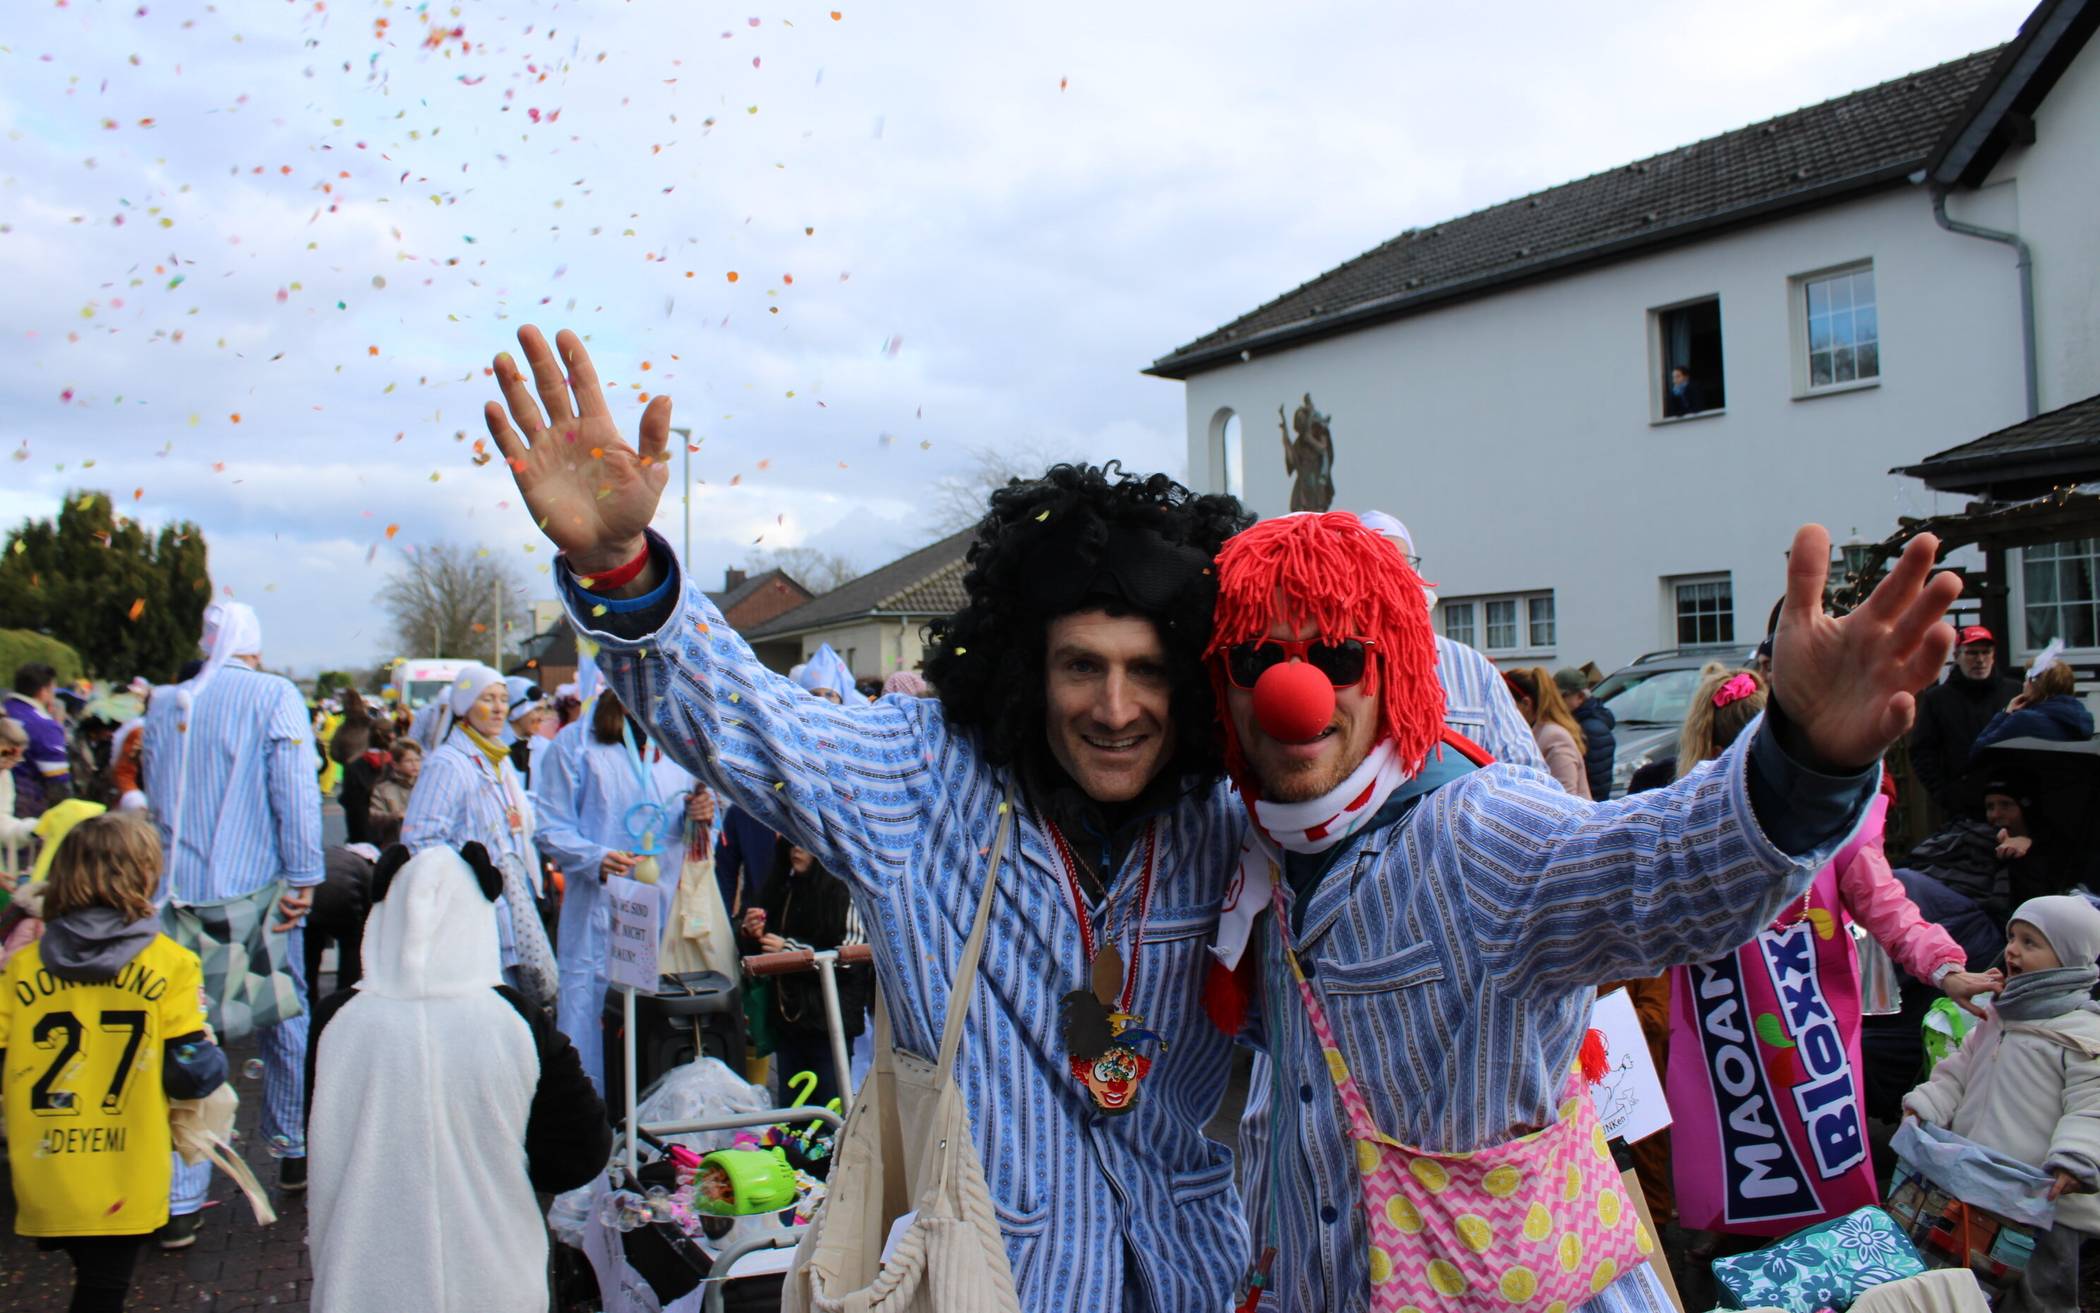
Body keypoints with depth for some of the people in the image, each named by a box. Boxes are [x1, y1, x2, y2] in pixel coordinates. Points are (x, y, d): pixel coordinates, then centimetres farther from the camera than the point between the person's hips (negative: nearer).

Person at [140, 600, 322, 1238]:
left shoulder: (164, 705, 7)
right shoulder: (275, 696, -5)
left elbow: (156, 799, 15)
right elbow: (296, 790, -12)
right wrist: (303, 879, -10)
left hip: (181, 894, 3)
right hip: (257, 892, -3)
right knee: (285, 1020, 14)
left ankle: (181, 1202, 4)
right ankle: (293, 1151, 28)